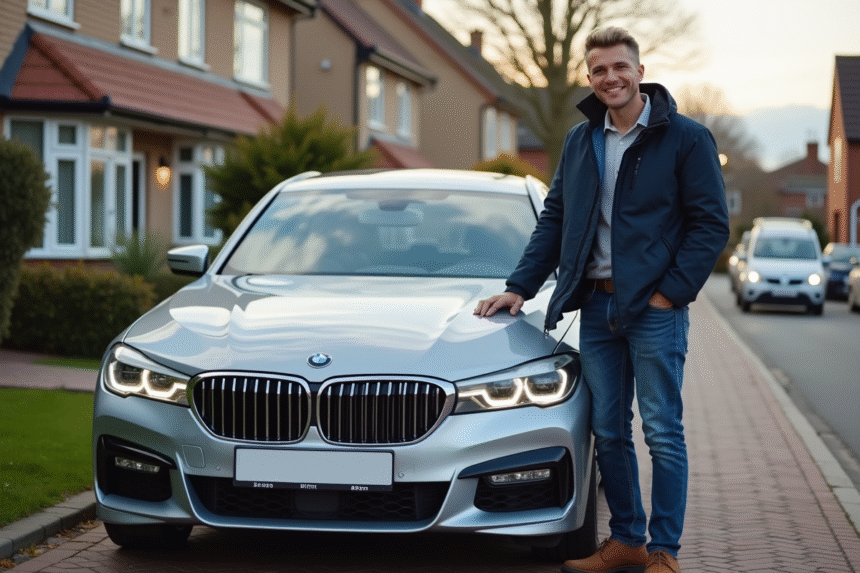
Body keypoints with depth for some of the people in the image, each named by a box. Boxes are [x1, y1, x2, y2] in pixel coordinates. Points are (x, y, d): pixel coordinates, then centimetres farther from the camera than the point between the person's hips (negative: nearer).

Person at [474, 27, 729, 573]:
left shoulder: (686, 138, -4)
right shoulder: (580, 141, 12)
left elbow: (711, 223, -6)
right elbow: (554, 220, 17)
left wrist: (671, 291, -12)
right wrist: (520, 287, 9)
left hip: (655, 308, -5)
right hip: (596, 304, 5)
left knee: (662, 433, -1)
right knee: (608, 433, 9)